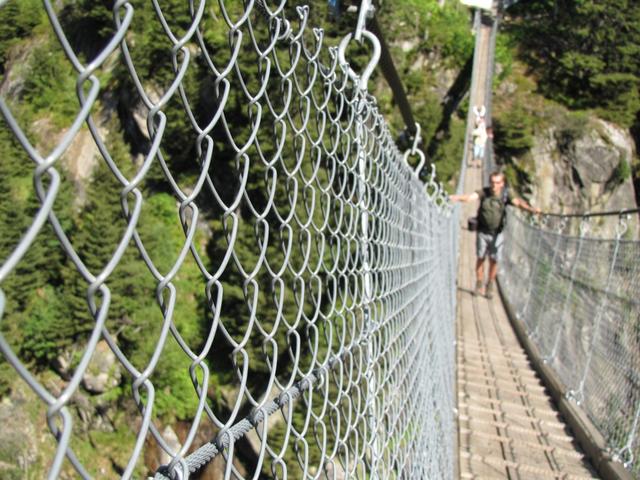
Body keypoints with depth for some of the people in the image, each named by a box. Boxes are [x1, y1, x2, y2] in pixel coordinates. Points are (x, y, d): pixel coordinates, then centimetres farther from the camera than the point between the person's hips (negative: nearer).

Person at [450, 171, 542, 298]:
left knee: (494, 260, 5)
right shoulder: (484, 192, -7)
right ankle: (479, 285, 20)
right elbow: (471, 197, -23)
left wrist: (531, 209, -40)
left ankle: (490, 286, 21)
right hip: (482, 232, 0)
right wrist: (457, 198, -43)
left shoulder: (506, 194, -6)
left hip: (496, 234, 0)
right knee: (480, 258, 6)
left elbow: (517, 202, -21)